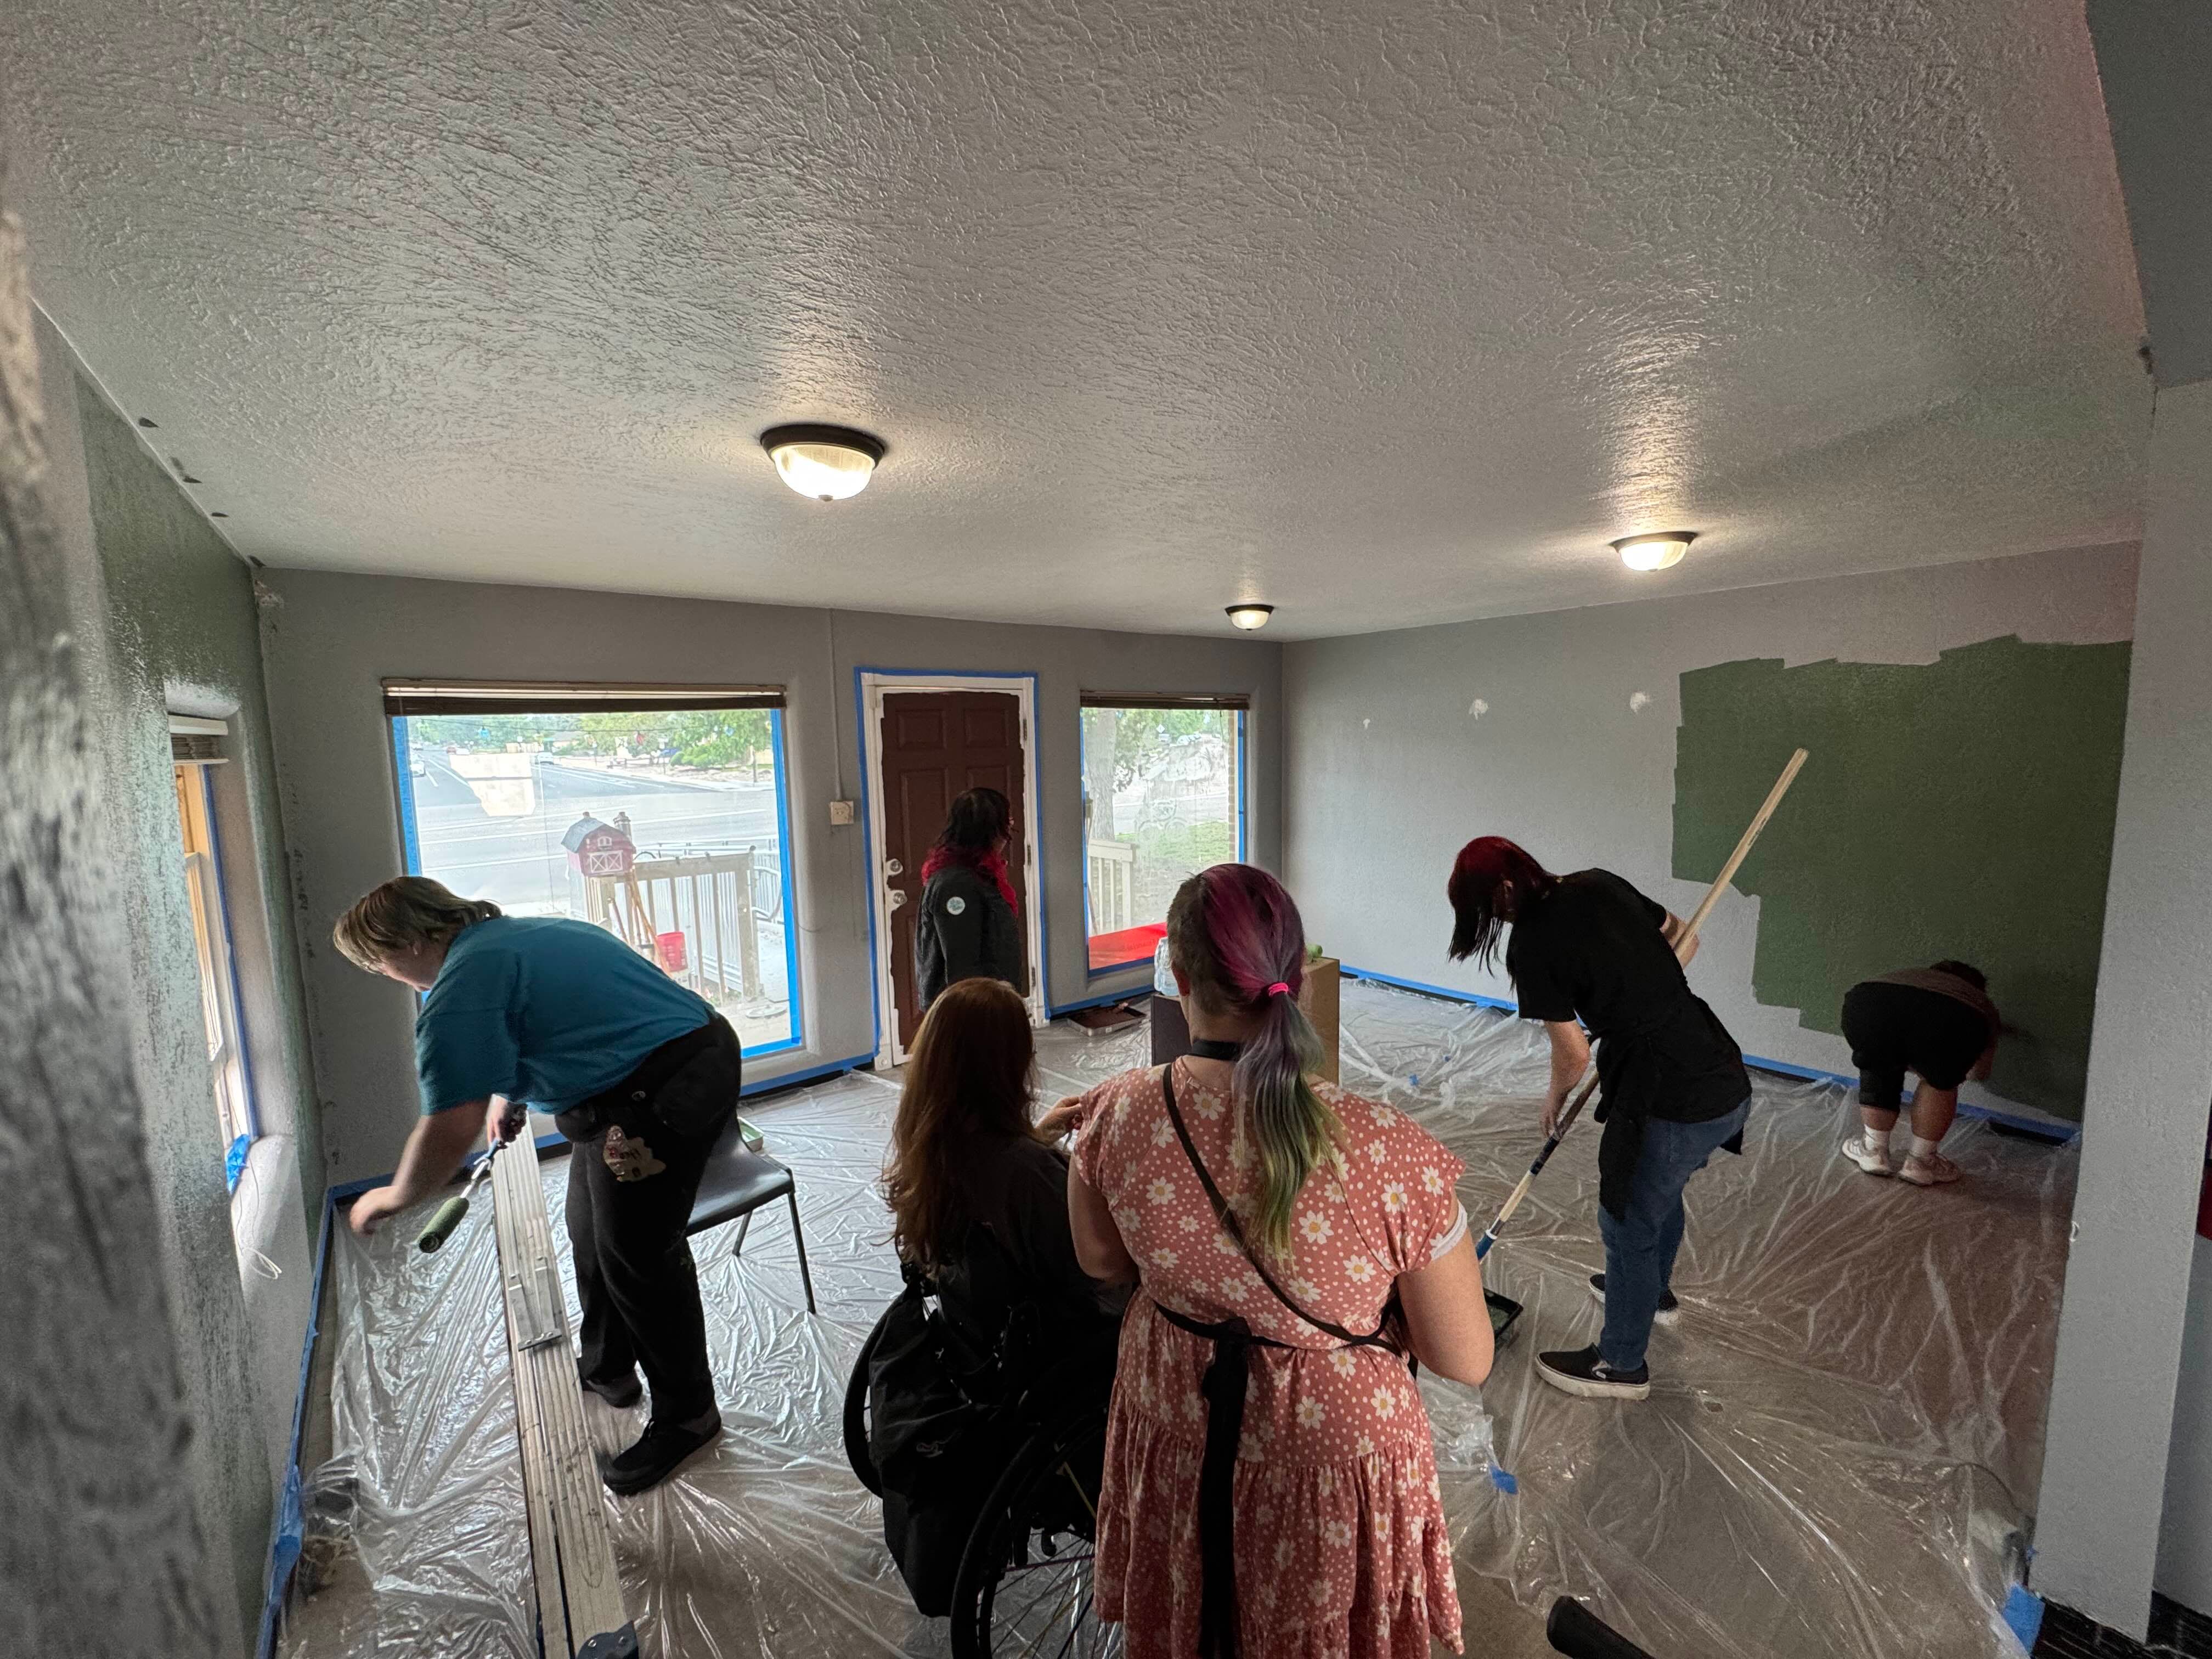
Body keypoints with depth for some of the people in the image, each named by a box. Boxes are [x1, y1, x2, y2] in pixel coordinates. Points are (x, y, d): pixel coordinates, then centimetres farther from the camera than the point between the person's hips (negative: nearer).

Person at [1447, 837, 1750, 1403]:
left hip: (1671, 1101, -8)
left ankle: (1622, 1364, 34)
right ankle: (1654, 1291, 58)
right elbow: (1680, 937, 16)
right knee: (1660, 1191, 32)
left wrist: (1555, 1096, 11)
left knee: (1628, 1225, 14)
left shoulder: (1533, 944, -19)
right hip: (1725, 1077, 9)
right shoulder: (1600, 883, 2)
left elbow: (1573, 1054, -9)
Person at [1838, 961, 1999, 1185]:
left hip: (1868, 1004, 2)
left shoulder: (1907, 975, 46)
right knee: (1940, 1082, 29)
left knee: (1878, 1069, 31)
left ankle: (1874, 1152, 33)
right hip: (1952, 1017, -1)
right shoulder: (1981, 1005, 40)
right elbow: (1979, 1073, 48)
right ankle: (1919, 1163, 31)